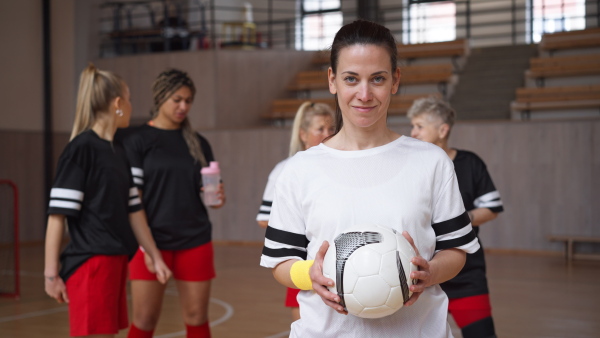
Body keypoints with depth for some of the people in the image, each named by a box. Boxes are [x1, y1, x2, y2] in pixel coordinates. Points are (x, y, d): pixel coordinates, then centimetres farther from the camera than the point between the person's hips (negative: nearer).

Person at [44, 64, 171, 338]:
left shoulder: (118, 152, 14)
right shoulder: (81, 149, -11)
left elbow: (133, 210, 18)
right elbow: (57, 215, -13)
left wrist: (155, 257, 18)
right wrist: (51, 272, -15)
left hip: (116, 261, 8)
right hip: (90, 262, -8)